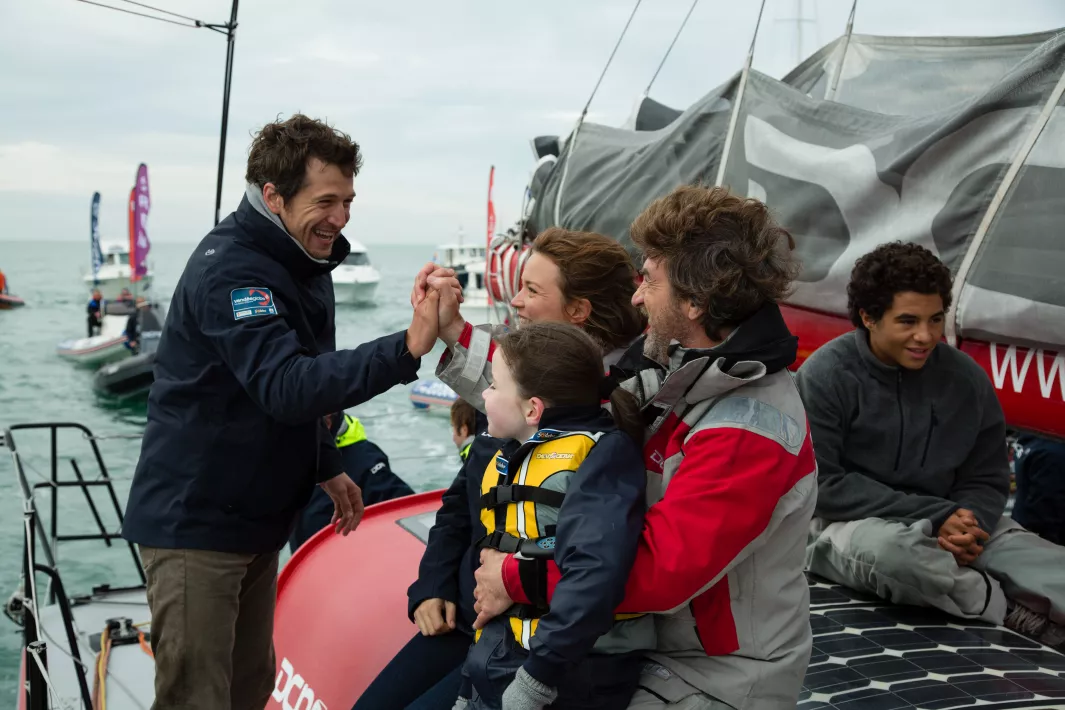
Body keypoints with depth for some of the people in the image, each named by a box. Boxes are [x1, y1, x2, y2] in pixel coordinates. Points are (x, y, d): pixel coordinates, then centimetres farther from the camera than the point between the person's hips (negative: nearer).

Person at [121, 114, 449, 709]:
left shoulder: (305, 261, 8)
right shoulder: (230, 268, -22)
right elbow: (285, 387, -36)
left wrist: (328, 467, 16)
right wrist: (407, 348, -43)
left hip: (258, 516, 9)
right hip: (196, 521, -9)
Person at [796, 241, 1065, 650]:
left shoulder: (965, 378, 1)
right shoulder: (826, 375, -12)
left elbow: (988, 478, 7)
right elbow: (822, 486, -15)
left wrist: (970, 525, -17)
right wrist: (934, 518, -19)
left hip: (948, 525, 4)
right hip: (849, 524, -4)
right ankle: (1016, 612, -20)